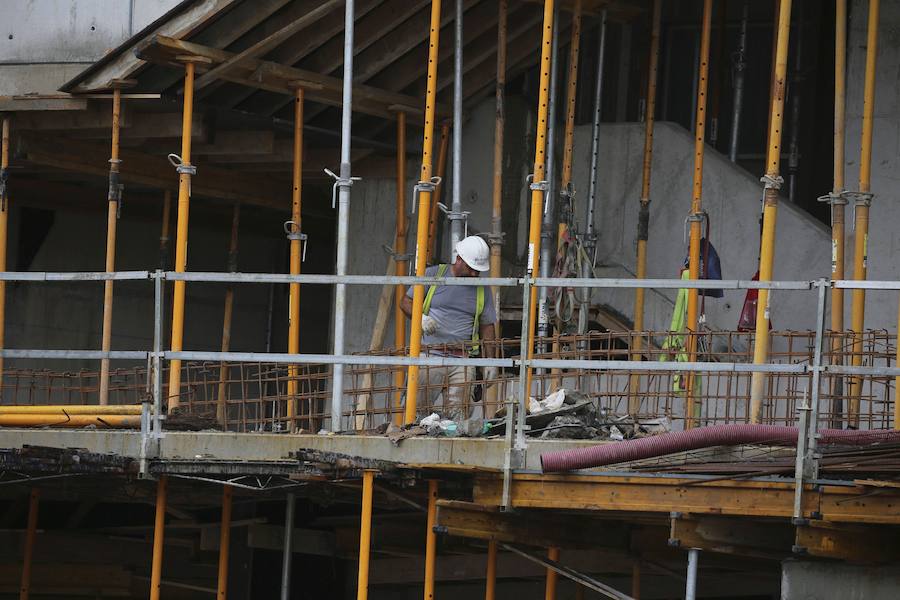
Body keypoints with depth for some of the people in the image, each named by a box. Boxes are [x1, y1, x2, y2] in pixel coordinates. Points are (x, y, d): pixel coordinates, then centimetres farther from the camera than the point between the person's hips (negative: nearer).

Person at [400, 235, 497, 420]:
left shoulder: (482, 289, 12)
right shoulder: (433, 275, 4)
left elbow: (487, 326, 17)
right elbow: (406, 302, 8)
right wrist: (421, 318, -13)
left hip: (463, 361, 2)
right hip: (431, 356, -2)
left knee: (457, 412, -7)